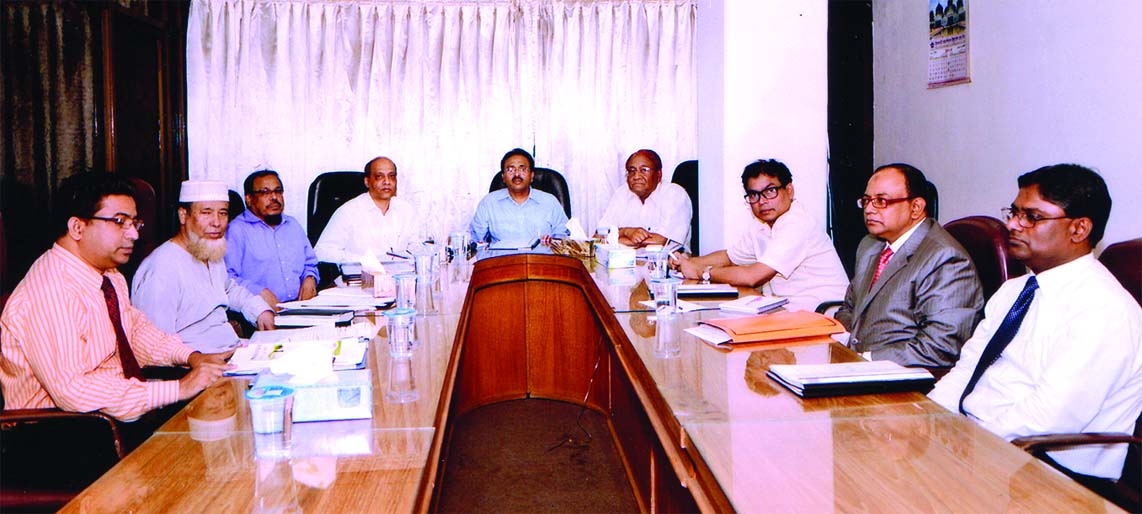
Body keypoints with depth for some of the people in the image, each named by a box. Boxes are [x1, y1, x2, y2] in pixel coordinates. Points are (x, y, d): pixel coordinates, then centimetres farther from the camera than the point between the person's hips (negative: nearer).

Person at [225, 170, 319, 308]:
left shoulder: (293, 225, 24)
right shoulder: (237, 230, 1)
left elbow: (310, 264, 31)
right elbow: (227, 278, -10)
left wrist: (310, 278, 8)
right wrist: (259, 292, -21)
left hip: (302, 306, 4)